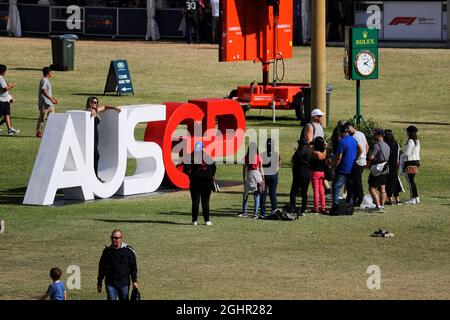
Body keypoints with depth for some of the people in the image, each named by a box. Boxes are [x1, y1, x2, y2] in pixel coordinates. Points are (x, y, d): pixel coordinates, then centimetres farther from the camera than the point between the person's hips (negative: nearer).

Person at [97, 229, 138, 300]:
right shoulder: (107, 251, 6)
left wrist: (134, 281, -3)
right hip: (110, 284, 1)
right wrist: (99, 283, 11)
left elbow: (133, 267, 3)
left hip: (124, 284, -1)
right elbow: (102, 267, 12)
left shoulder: (128, 250, 1)